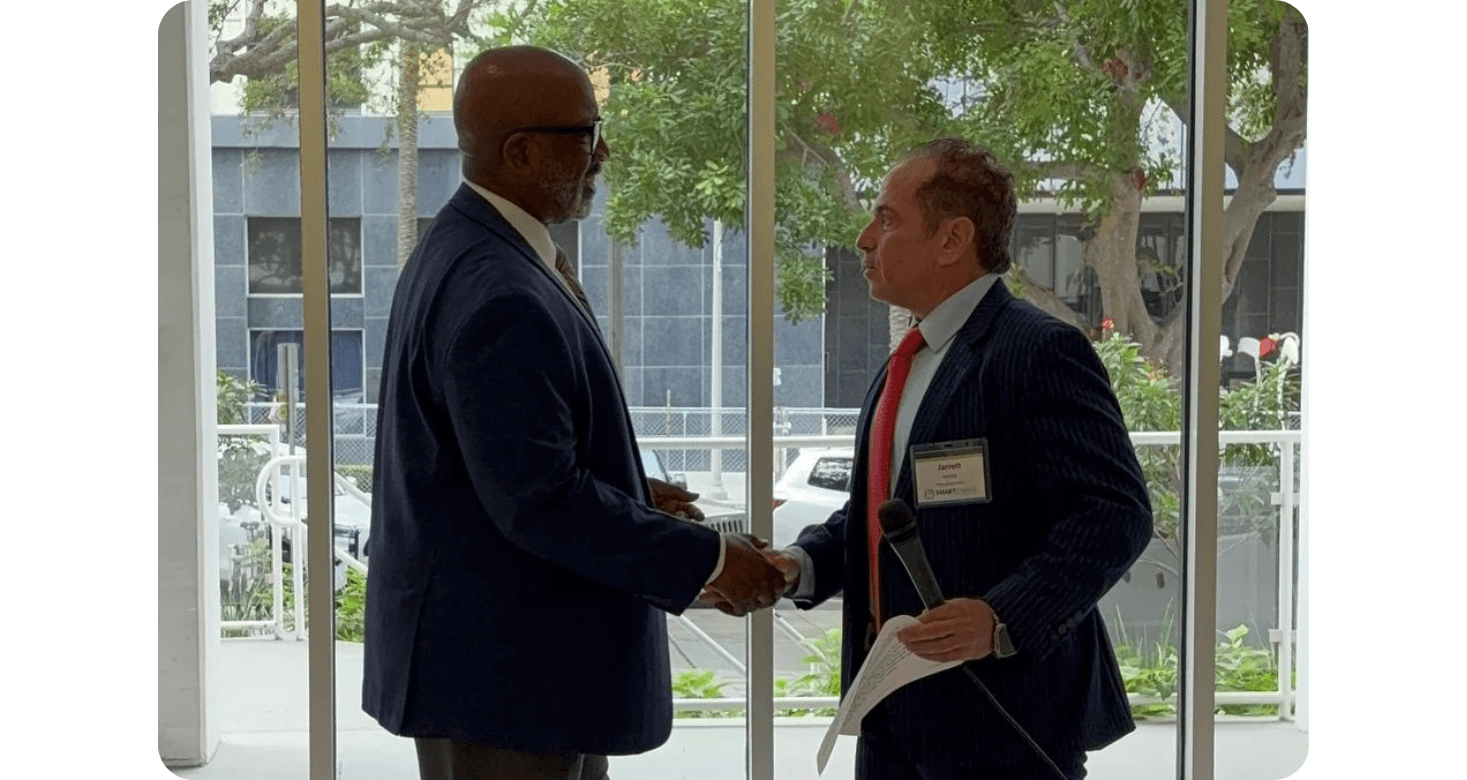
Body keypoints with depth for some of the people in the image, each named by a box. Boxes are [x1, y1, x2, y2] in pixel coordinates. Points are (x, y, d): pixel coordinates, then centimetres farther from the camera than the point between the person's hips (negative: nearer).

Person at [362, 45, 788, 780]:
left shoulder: (463, 251, 9)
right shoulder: (498, 297, -24)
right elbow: (539, 501, -26)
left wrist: (624, 496, 15)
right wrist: (708, 560, -19)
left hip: (521, 650, 10)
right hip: (501, 667, -10)